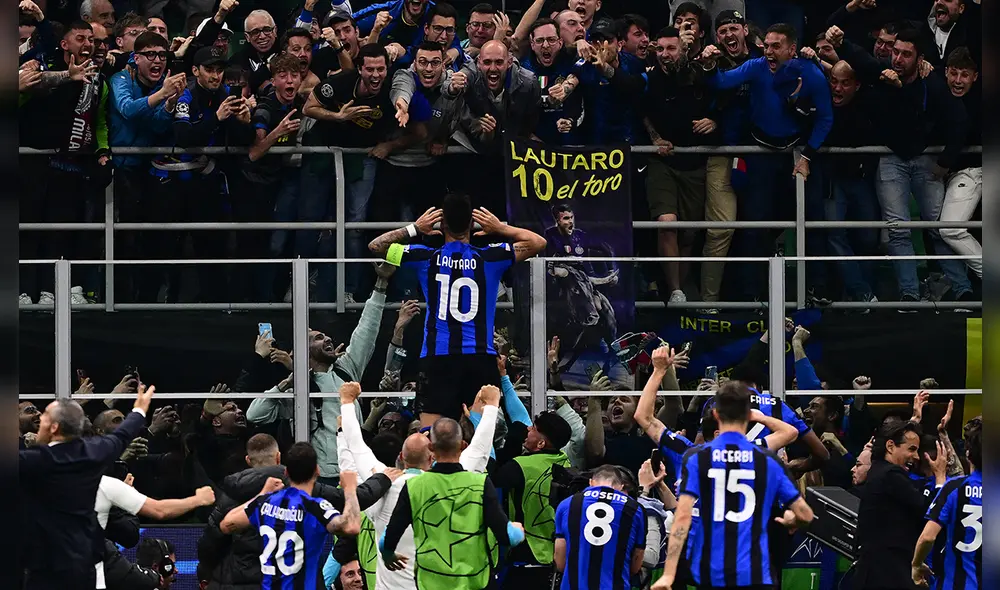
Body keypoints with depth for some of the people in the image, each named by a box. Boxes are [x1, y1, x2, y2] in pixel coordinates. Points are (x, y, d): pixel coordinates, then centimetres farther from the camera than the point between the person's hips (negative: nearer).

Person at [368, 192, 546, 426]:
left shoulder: (427, 258, 1)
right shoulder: (489, 258, 1)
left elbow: (376, 245, 15)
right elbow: (539, 242, 13)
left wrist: (414, 229, 18)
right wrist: (501, 228, 17)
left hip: (437, 357, -1)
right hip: (481, 357, 1)